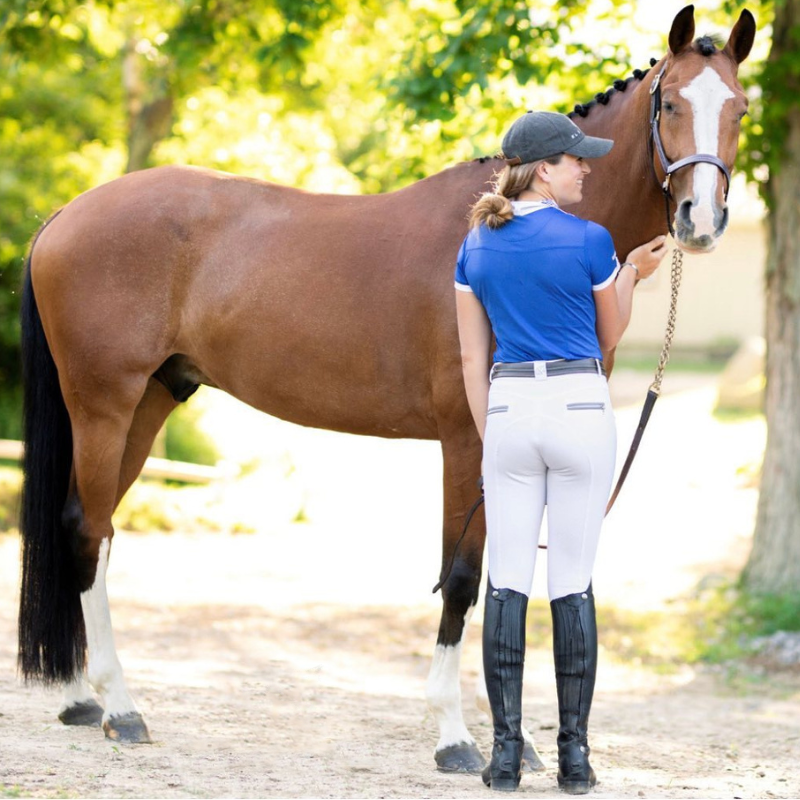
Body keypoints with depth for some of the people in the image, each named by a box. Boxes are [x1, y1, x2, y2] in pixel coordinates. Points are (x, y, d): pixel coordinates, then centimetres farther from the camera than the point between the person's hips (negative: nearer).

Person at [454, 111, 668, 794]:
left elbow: (473, 359, 8)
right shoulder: (589, 241, -7)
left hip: (508, 410, 3)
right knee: (573, 583, 1)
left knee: (507, 583, 4)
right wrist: (633, 275, 19)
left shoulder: (476, 246, 6)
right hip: (581, 408, -3)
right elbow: (610, 338, 6)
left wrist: (490, 440, 13)